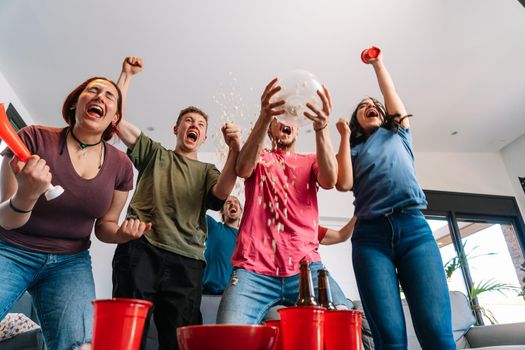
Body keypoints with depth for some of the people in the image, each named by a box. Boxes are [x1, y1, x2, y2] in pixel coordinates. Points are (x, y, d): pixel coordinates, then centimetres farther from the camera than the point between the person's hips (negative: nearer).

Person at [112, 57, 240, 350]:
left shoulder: (208, 171, 20)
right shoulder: (154, 153, 21)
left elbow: (220, 196, -4)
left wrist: (235, 150, -17)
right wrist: (127, 75, 12)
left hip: (186, 260, 1)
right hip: (140, 250, 0)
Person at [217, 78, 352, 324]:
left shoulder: (311, 162, 18)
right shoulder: (259, 158, 16)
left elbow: (329, 180, -5)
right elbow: (242, 169, -8)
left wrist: (321, 127, -21)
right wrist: (264, 118, -23)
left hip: (305, 267, 2)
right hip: (254, 269, -1)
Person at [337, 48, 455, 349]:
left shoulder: (399, 134, 26)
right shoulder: (353, 150, 21)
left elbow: (391, 93, 20)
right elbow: (344, 183, 2)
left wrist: (378, 62, 28)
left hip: (414, 228, 1)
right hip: (371, 236, 0)